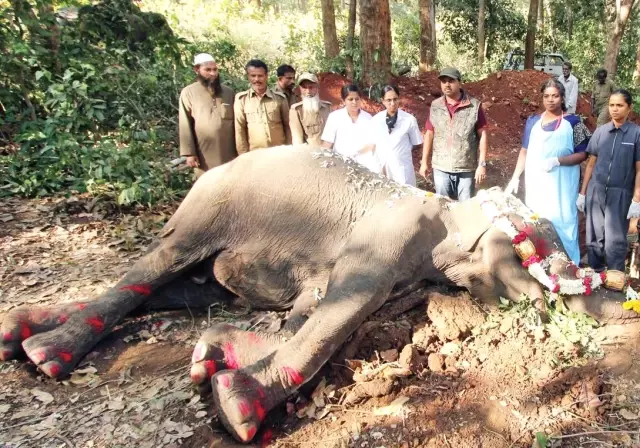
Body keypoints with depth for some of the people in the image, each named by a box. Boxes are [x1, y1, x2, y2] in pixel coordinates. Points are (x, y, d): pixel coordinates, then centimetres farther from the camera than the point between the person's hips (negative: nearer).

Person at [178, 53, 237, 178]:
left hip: (229, 153, 3)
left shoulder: (228, 92, 9)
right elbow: (185, 126, -2)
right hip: (204, 156, -2)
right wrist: (189, 153, -7)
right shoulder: (188, 93, 1)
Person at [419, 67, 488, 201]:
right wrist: (424, 161, 8)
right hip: (441, 168, 2)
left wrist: (482, 164, -8)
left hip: (466, 168, -2)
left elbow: (482, 135, -4)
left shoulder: (474, 106, -6)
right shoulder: (435, 106, 2)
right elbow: (429, 134, 8)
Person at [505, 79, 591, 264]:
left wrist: (557, 161, -19)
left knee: (561, 223, -3)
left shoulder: (573, 122, -3)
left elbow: (582, 155, -5)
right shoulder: (533, 122, 8)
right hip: (536, 184, 4)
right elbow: (525, 152, 13)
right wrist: (515, 178, 7)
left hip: (561, 185, -4)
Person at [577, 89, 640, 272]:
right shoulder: (600, 131, 4)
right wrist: (582, 193, 7)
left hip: (620, 195, -3)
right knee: (594, 238, 10)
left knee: (615, 242, 1)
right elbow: (591, 164, 8)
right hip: (596, 191, 3)